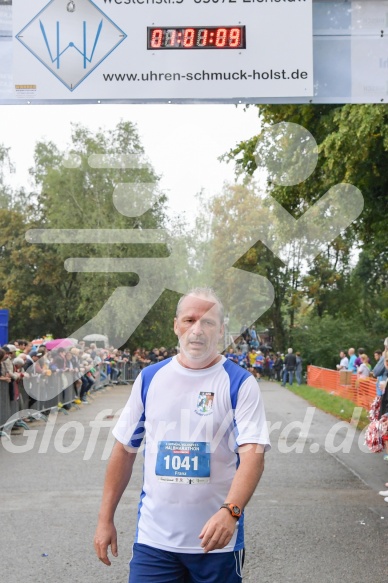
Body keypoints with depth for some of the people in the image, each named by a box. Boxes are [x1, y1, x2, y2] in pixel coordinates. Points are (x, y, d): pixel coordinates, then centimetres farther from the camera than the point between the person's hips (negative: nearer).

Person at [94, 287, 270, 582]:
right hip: (153, 537, 2)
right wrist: (105, 519, 7)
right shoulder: (149, 378, 4)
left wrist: (230, 511, -31)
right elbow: (125, 450, 9)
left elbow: (253, 454, -16)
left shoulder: (240, 383, -6)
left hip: (216, 539, -2)